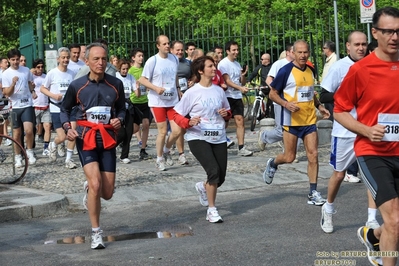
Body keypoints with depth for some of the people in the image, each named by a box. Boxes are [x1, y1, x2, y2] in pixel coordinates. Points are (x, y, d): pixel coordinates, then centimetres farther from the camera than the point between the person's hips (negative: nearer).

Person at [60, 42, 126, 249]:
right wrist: (67, 128, -5)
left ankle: (89, 189, 43)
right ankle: (96, 232, -4)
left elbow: (121, 108, 13)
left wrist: (119, 120, -9)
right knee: (95, 184, -20)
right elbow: (65, 108, 12)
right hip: (85, 138, -2)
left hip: (108, 139, 2)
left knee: (107, 193, 3)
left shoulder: (116, 84, -1)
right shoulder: (77, 86, -4)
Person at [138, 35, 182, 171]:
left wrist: (177, 90, 14)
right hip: (158, 102, -4)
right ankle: (159, 159, 18)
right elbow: (142, 79, -7)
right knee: (162, 131, -1)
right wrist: (156, 88, -20)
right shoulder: (153, 61, -9)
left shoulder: (174, 59, 5)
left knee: (177, 130, -3)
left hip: (173, 100, 4)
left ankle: (166, 150, 25)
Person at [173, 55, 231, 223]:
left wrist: (226, 113, -2)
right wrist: (189, 122, -24)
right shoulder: (192, 93, -7)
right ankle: (211, 210, -7)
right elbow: (177, 115, -4)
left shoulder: (219, 91, 8)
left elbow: (228, 111, 21)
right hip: (198, 138, -5)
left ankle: (203, 187, 41)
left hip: (219, 139, 5)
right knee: (214, 171, -21)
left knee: (220, 177, 4)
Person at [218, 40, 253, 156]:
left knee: (240, 120, -3)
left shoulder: (237, 64, 16)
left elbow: (243, 82, 20)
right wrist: (240, 88, -27)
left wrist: (243, 75, -2)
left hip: (237, 97, 6)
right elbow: (227, 81, -15)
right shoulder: (223, 64, -6)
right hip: (227, 96, -6)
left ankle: (241, 148, -5)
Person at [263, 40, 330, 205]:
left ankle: (313, 192, 3)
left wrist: (319, 107, 12)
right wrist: (286, 104, -21)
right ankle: (272, 164, 35)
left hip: (310, 120, 5)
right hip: (291, 120, -5)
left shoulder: (311, 71, 10)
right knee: (289, 157, 1)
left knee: (313, 155, -3)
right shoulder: (286, 71, -9)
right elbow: (272, 94, -5)